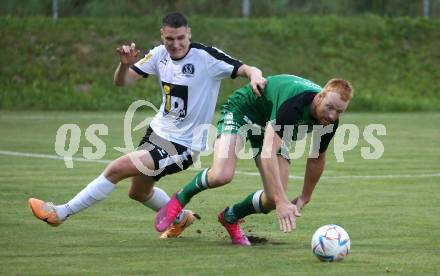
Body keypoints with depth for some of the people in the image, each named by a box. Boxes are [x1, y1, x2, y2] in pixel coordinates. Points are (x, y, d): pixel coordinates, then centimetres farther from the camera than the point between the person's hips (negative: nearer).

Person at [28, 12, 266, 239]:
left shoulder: (207, 57, -20)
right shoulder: (160, 55, -3)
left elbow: (246, 69, -22)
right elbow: (122, 82, 1)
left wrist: (255, 75, -45)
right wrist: (125, 64, -21)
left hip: (182, 145, -8)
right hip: (158, 132, 8)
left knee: (116, 169, -16)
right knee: (138, 192, 25)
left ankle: (60, 213, -4)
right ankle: (181, 218, 52)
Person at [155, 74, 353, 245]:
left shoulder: (329, 121, -19)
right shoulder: (294, 103, -42)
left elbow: (317, 157, 3)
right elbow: (268, 153, -46)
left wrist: (305, 197, 10)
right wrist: (282, 201, -50)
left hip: (273, 128, 6)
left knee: (274, 198, -10)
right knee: (221, 175, -30)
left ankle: (231, 217, 20)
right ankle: (180, 199, 2)